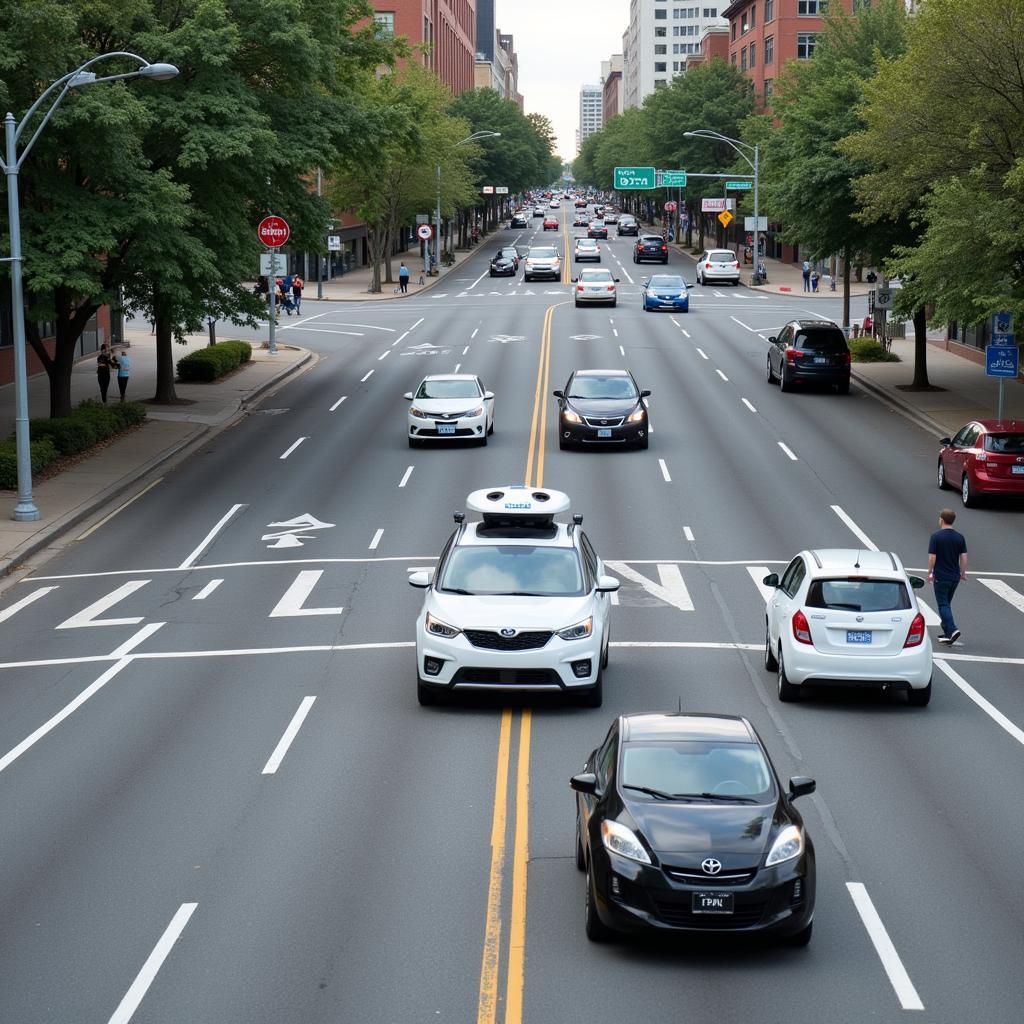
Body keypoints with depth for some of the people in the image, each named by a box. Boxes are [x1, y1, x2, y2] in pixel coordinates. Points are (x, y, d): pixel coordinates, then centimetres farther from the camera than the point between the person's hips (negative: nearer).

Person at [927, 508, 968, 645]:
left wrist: (930, 573, -2)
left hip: (941, 576, -5)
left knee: (943, 605, -3)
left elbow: (932, 557, -13)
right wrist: (963, 573, 12)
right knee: (947, 603, 17)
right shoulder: (959, 537, 1)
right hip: (955, 576, 5)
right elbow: (964, 557, 1)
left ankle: (952, 630, -20)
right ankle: (947, 632, 20)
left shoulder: (936, 536, -12)